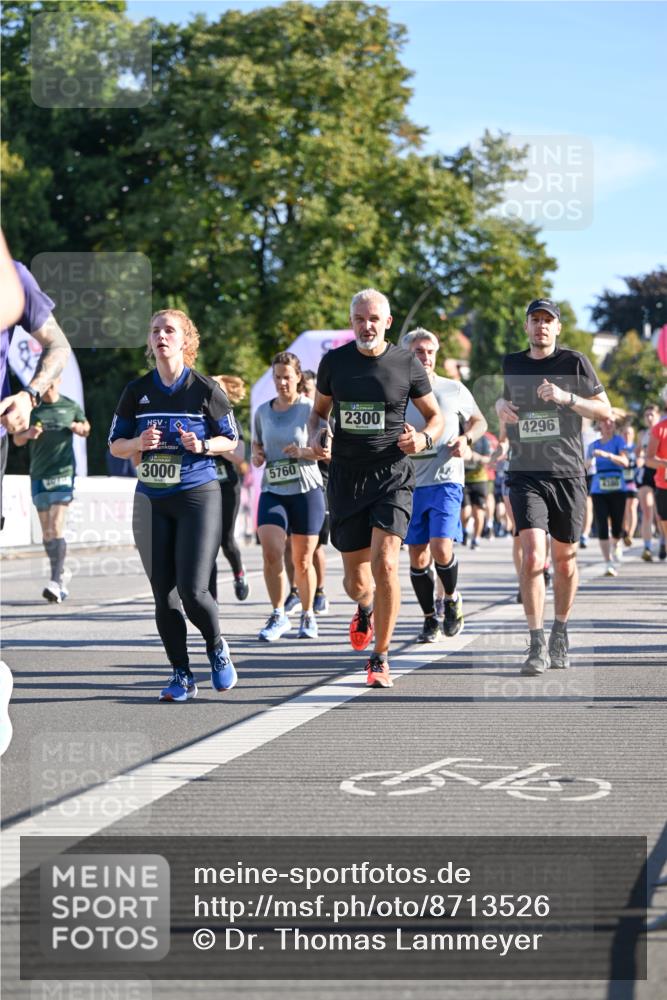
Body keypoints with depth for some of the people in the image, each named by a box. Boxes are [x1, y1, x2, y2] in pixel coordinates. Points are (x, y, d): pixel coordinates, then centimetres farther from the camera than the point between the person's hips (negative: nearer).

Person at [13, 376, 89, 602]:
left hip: (63, 473, -3)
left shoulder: (71, 407, 6)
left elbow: (86, 429, 21)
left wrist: (78, 427, -3)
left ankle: (57, 581, -20)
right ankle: (60, 575, 18)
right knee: (46, 532, 7)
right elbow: (17, 440, 11)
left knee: (56, 528, -15)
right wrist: (27, 434, -12)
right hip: (38, 475, 3)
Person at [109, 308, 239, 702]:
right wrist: (139, 442, -9)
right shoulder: (137, 390, 7)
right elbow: (116, 444, 12)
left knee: (193, 590, -12)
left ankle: (217, 648, 18)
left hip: (199, 495, -3)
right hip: (151, 499, 4)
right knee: (164, 595, 3)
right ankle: (182, 675, 14)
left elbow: (230, 440, 5)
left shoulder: (205, 388, -2)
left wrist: (201, 445, -14)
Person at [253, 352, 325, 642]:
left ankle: (307, 615, 26)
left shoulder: (310, 409, -3)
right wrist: (256, 455, 0)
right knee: (271, 553, -17)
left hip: (306, 491, -2)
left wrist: (303, 451, -22)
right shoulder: (263, 411, 9)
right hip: (272, 491, 2)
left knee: (302, 561, 5)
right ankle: (278, 615, -4)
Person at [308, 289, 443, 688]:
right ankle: (365, 609, 46)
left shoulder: (407, 364, -2)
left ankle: (380, 659, -4)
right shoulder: (333, 362, 3)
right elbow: (319, 411, 17)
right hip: (346, 477, 2)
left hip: (392, 476, -2)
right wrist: (317, 435, -5)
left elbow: (436, 416, 9)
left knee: (385, 564, -19)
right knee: (356, 581, 5)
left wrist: (424, 438, -13)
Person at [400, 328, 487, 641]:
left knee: (441, 549, -16)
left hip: (446, 480, -2)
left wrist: (466, 439, -5)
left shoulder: (454, 390, 3)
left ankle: (451, 598, 12)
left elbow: (479, 421, 16)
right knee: (417, 557, 3)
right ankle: (430, 620, 19)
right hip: (410, 484, 2)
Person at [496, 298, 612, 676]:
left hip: (568, 474, 0)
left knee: (564, 558, 10)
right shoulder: (511, 364, 8)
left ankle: (560, 636, 28)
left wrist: (567, 398, -15)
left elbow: (605, 411, 1)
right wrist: (500, 405, 3)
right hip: (526, 476, 0)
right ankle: (537, 645, -11)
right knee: (533, 556, -16)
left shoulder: (574, 362, 1)